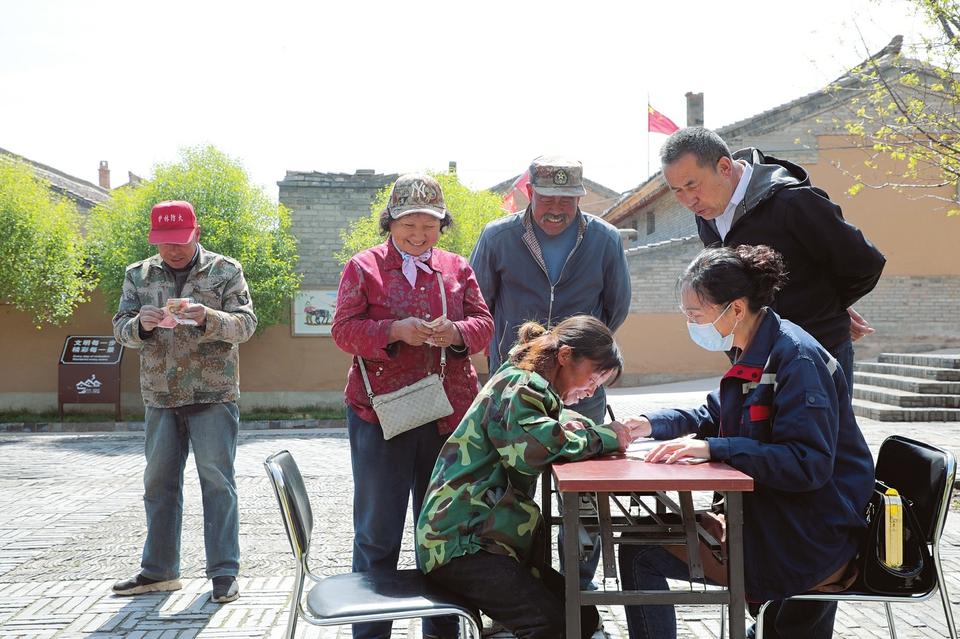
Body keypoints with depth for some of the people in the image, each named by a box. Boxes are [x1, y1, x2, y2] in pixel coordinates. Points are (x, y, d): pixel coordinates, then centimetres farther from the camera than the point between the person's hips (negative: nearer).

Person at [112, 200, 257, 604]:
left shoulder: (225, 270, 0)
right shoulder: (138, 275, 9)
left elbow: (246, 323, -6)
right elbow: (120, 329, 6)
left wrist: (207, 317, -26)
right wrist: (140, 324, -18)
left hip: (214, 395, -4)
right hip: (160, 398, 4)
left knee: (217, 481, -3)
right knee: (159, 482, 9)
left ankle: (224, 572, 4)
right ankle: (158, 570, 20)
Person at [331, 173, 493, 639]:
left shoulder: (457, 268, 13)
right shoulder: (363, 267, 3)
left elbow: (483, 322, 9)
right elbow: (343, 329, -4)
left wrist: (456, 332, -13)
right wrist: (395, 331, -20)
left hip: (449, 414, 4)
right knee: (377, 532, 2)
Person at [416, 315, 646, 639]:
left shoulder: (531, 387, 18)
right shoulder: (517, 387, -14)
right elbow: (538, 444, -30)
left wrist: (591, 430, -4)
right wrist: (605, 437, -18)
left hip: (489, 536, 10)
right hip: (460, 542, -10)